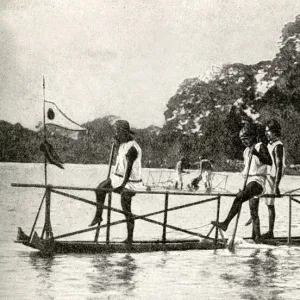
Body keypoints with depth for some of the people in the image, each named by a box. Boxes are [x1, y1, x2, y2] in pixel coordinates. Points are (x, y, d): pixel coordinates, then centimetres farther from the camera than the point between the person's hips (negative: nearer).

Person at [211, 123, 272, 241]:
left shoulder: (260, 146, -4)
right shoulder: (246, 151, 19)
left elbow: (269, 162, -20)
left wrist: (257, 153, -30)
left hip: (257, 182, -9)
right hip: (249, 182, 9)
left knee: (239, 198, -29)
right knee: (253, 212, 13)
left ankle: (225, 223, -35)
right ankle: (256, 237, 21)